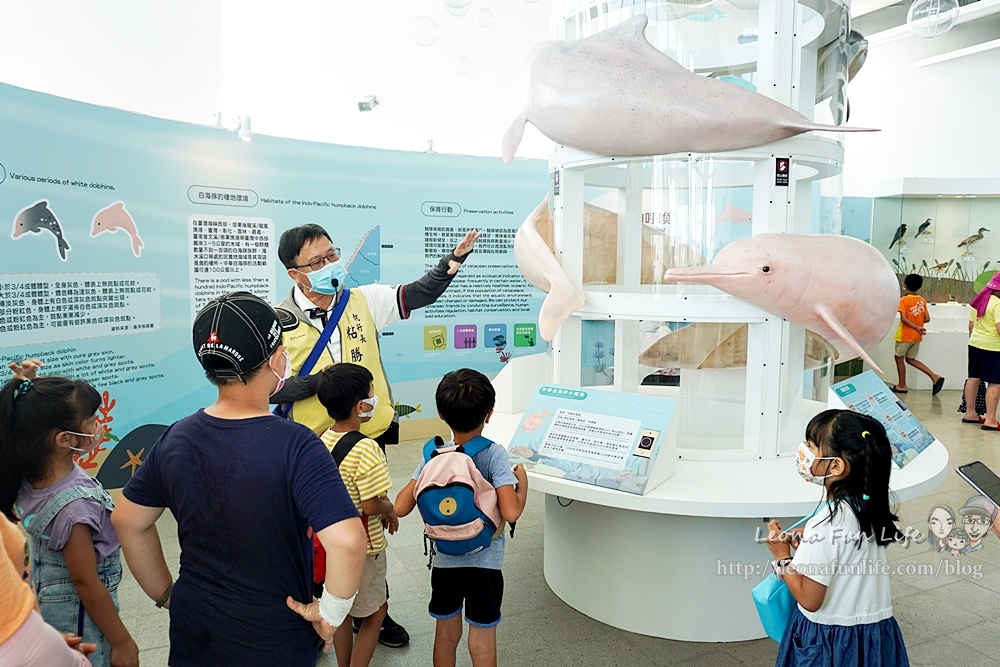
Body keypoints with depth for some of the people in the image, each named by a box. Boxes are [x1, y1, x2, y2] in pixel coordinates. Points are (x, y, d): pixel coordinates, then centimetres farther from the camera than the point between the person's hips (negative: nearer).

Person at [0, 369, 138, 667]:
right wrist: (122, 642, -15)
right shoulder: (75, 505, -34)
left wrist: (27, 387, -1)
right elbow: (86, 582, -25)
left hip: (47, 601, 8)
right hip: (78, 613, -8)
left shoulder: (31, 472, -11)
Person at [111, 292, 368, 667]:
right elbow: (347, 542, -35)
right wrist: (330, 613, -19)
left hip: (193, 635, 4)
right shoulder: (294, 446, -26)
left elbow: (127, 521, 5)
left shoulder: (175, 439, -8)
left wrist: (165, 593, 13)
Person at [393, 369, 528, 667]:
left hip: (445, 561, 3)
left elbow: (401, 507, -10)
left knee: (446, 635, 21)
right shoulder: (494, 455, -18)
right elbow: (510, 513, -26)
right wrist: (522, 483, -7)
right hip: (484, 564, -3)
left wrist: (419, 479, 6)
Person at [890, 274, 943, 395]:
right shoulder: (922, 301, 4)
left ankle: (902, 385, 12)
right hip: (917, 336, 6)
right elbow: (927, 319, 3)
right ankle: (935, 377, 4)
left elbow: (904, 318, -21)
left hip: (905, 335, -6)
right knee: (910, 359, 16)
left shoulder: (904, 300, -12)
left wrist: (916, 327, -19)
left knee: (899, 357, 8)